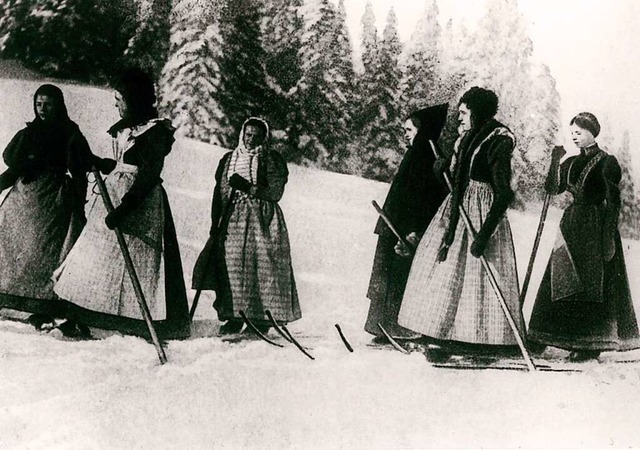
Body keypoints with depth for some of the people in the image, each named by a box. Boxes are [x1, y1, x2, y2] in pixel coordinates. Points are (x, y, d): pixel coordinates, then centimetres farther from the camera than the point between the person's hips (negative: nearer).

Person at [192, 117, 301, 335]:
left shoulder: (273, 160, 5)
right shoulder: (229, 160, 14)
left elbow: (275, 193, -5)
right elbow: (219, 194, 13)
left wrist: (248, 188, -15)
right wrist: (215, 224, 6)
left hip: (263, 220, -2)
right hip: (233, 220, 3)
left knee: (263, 267, -9)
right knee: (232, 266, -5)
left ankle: (261, 318, -2)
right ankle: (234, 317, 1)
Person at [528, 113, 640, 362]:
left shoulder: (607, 163, -6)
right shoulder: (572, 163, 14)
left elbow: (613, 202, -9)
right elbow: (553, 189, 5)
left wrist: (608, 236, -15)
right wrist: (555, 162, -6)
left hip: (594, 228, -6)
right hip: (571, 224, 6)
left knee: (592, 284, -5)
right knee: (563, 283, 6)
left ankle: (592, 344, 1)